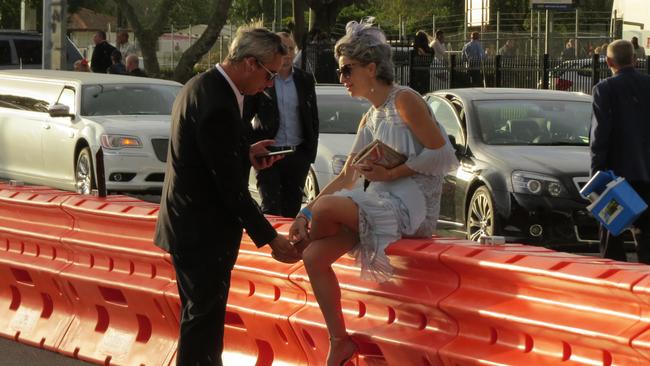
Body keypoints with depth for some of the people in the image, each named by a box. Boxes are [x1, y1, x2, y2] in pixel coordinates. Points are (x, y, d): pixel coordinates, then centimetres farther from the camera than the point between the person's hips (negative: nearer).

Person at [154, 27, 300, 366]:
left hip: (187, 221, 10)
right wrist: (270, 239, -17)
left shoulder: (201, 85, 6)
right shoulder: (217, 105, -25)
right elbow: (231, 186, -23)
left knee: (201, 313, 19)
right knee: (204, 317, -1)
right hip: (203, 232, -10)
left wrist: (245, 154, 5)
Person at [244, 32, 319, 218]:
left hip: (297, 155, 3)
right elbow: (244, 117, 0)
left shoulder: (305, 80, 7)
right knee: (270, 209, -4)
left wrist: (310, 152, 6)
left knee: (292, 209, 8)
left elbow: (313, 119, 12)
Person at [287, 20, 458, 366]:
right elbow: (346, 179, 18)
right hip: (382, 204, 9)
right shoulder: (370, 120, 19)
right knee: (315, 257, -9)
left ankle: (300, 245, 6)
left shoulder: (404, 101, -7)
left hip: (410, 205, -9)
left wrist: (392, 172, -15)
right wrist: (305, 213, 6)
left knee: (326, 208, -29)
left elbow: (445, 155, -13)